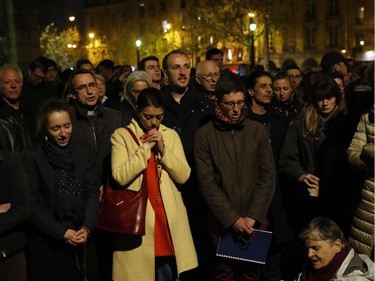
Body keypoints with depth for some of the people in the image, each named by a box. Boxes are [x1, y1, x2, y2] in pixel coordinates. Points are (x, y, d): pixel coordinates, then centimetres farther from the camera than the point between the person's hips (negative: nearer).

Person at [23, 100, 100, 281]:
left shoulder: (83, 153, 8)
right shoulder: (32, 158, -3)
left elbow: (93, 192, 4)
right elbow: (32, 203, -7)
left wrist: (87, 228, -10)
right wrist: (62, 232, -12)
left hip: (82, 240, 3)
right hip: (46, 243, -3)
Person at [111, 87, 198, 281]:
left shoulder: (171, 135, 9)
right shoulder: (121, 135, -1)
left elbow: (183, 176, 0)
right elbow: (120, 176, -14)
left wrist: (163, 149, -11)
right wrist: (145, 147, -14)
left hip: (168, 217, 3)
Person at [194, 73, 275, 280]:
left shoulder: (258, 131, 3)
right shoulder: (204, 135, -3)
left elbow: (268, 177, 0)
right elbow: (207, 183, -7)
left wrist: (253, 216, -8)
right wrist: (232, 218, -12)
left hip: (253, 221, 1)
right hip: (221, 221, -1)